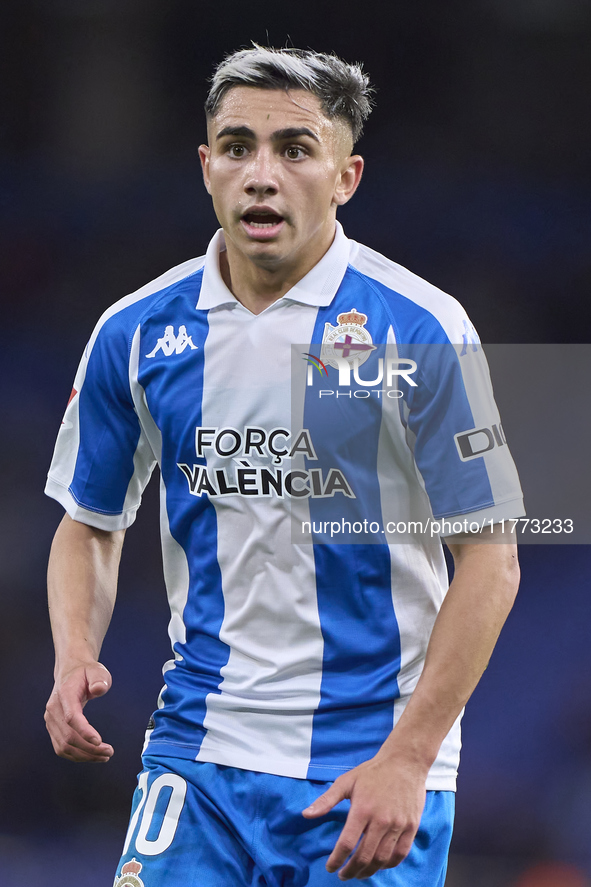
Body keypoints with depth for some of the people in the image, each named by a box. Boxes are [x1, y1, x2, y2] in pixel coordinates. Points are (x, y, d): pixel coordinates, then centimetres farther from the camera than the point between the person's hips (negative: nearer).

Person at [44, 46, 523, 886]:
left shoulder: (421, 330, -8)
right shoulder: (136, 332, 2)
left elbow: (490, 557, -7)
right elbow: (90, 524, 15)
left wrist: (408, 759, -14)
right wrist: (75, 659, -5)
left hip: (374, 766, -2)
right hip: (200, 750, 2)